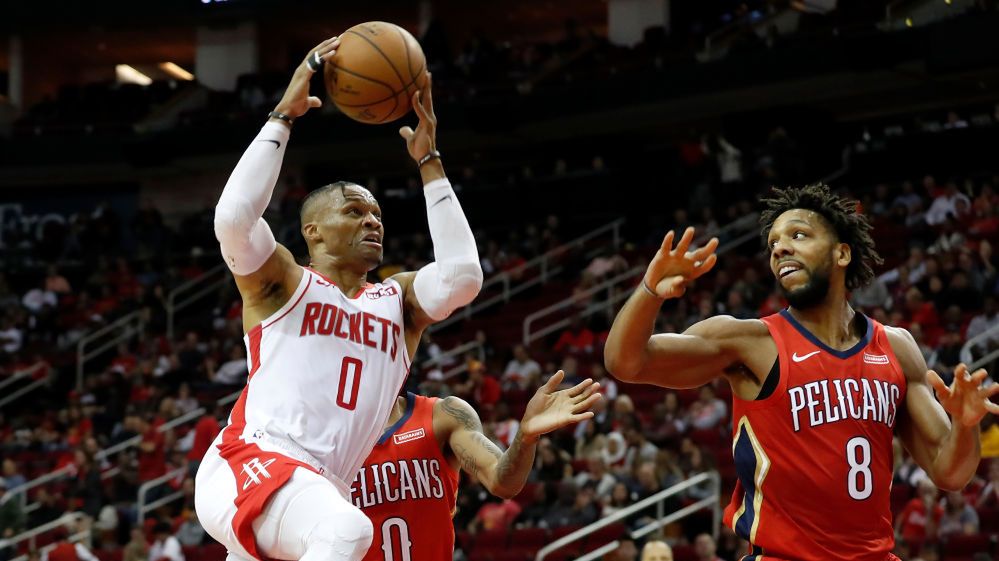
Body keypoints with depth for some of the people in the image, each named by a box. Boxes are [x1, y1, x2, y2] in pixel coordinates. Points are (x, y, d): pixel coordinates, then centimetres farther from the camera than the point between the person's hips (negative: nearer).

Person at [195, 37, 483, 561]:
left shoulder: (398, 301, 22)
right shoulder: (280, 280, 9)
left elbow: (462, 275, 1)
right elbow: (233, 217, -12)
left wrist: (429, 162, 6)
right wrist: (284, 116, -5)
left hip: (317, 488, 7)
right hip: (246, 463, -7)